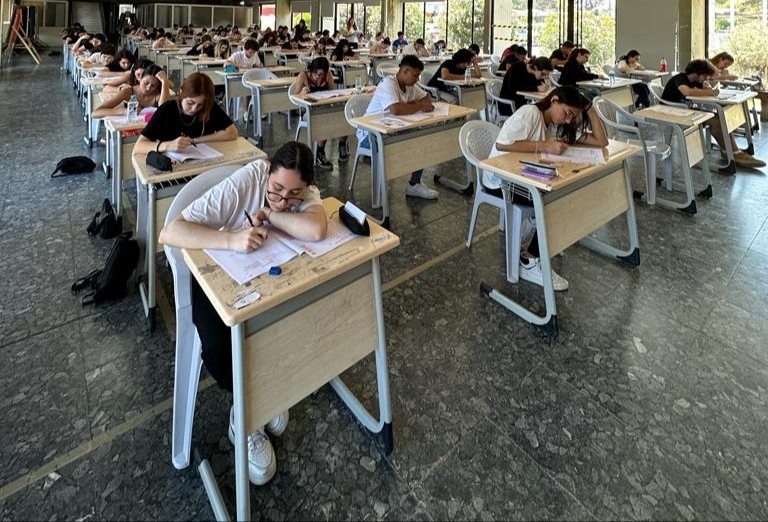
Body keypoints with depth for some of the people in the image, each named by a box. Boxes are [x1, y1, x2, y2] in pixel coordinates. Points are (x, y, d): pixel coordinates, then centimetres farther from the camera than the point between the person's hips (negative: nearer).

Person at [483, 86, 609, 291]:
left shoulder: (560, 125, 6)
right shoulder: (529, 113, -16)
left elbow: (601, 141, 0)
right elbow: (501, 144, -29)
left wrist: (589, 108, -6)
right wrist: (543, 146, -28)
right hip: (500, 179, -8)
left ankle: (530, 242, 0)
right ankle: (530, 263, -10)